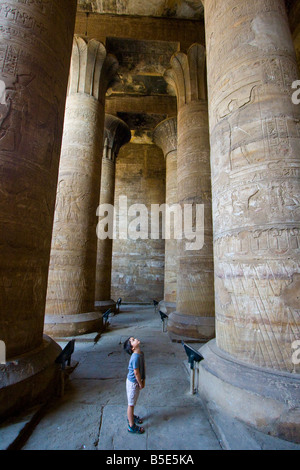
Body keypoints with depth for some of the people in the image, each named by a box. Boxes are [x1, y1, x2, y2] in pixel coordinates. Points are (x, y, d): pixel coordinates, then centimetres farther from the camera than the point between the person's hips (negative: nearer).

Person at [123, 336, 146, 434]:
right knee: (131, 404, 10)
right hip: (133, 383, -8)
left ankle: (131, 417, 48)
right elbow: (136, 372, -25)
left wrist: (143, 380, 8)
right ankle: (131, 426, 27)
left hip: (136, 382, 8)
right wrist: (140, 384, -12)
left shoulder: (141, 354, -4)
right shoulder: (135, 357, -32)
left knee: (133, 403, 27)